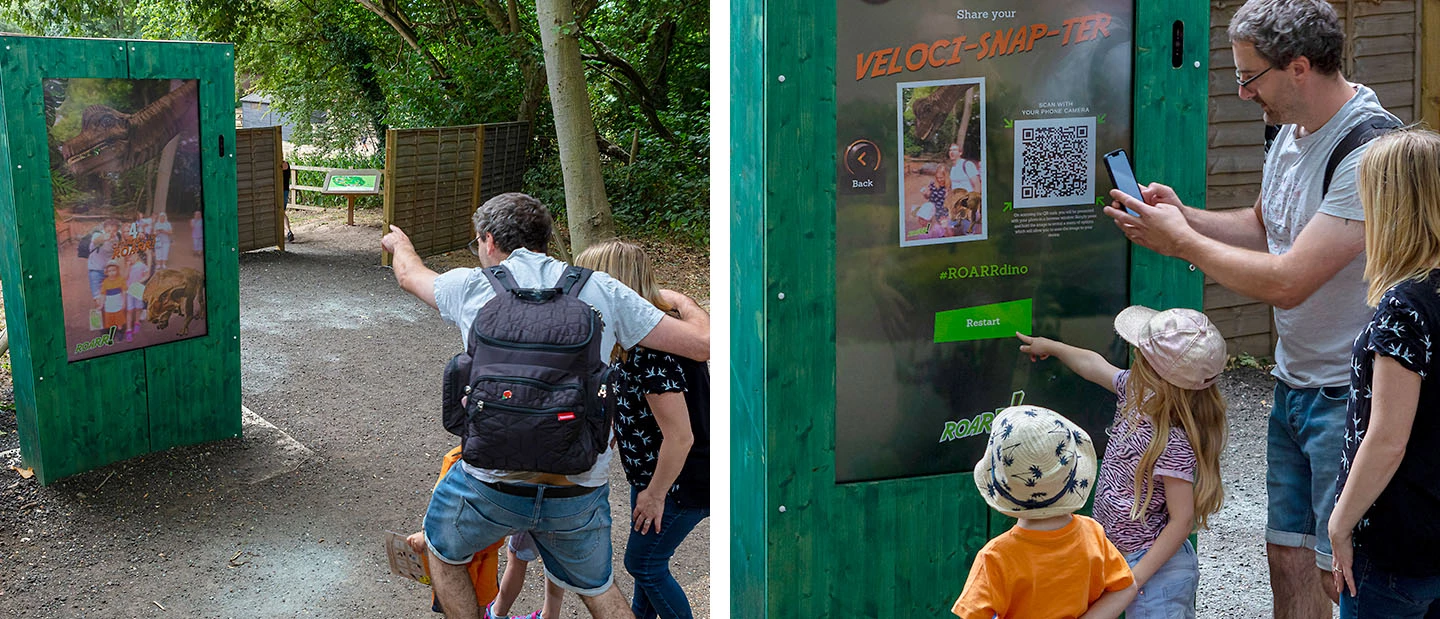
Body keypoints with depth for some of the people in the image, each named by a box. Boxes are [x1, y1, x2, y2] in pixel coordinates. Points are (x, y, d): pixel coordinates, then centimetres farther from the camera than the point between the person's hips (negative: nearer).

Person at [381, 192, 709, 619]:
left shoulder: (470, 287, 1)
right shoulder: (602, 291, 1)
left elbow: (410, 276, 25)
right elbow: (703, 343, 1)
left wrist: (400, 243, 49)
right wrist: (683, 302, 24)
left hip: (491, 484, -1)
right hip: (580, 492, 2)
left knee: (444, 551, 30)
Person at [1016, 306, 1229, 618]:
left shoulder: (1172, 444, -28)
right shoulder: (1136, 393, -2)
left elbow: (1182, 520, -24)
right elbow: (1095, 366, 18)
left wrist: (1138, 575, -23)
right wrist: (1051, 346, 33)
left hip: (1156, 568, -9)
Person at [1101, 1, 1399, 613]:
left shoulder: (1372, 153, -24)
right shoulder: (1291, 131, 7)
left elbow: (1286, 282, -27)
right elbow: (1262, 228, 21)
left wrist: (1180, 240, -15)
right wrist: (1181, 213, 3)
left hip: (1351, 397, -9)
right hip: (1294, 381, 9)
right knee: (1288, 556, 14)